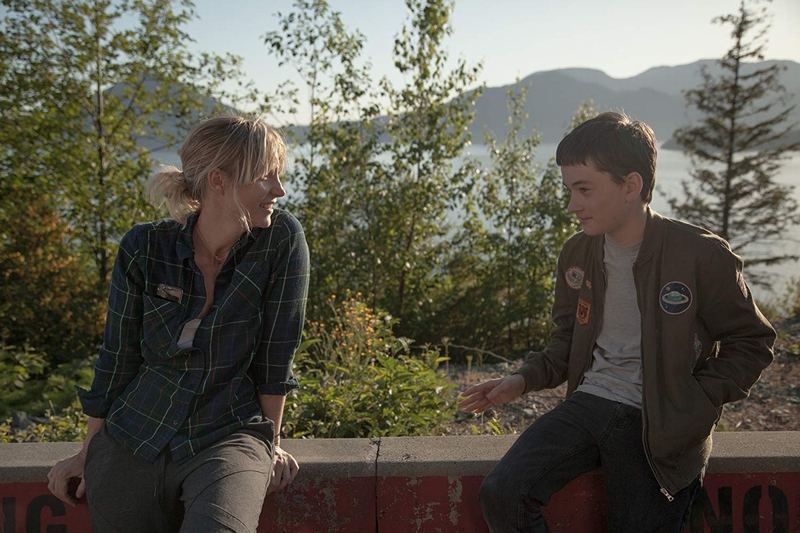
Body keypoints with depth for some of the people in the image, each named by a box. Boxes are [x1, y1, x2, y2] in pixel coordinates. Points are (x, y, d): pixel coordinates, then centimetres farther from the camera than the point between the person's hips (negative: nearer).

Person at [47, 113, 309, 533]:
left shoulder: (282, 240, -10)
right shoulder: (144, 248, -6)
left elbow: (275, 353, -4)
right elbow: (117, 358, 3)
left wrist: (271, 444, 3)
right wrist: (88, 452, 10)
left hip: (228, 436, -2)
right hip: (132, 442, 3)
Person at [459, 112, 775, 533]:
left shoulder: (702, 256, -10)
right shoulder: (577, 253, 6)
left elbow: (751, 343, 0)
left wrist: (694, 404, -11)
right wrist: (524, 380, 2)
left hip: (655, 426, -4)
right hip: (588, 404, 4)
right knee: (500, 493, -16)